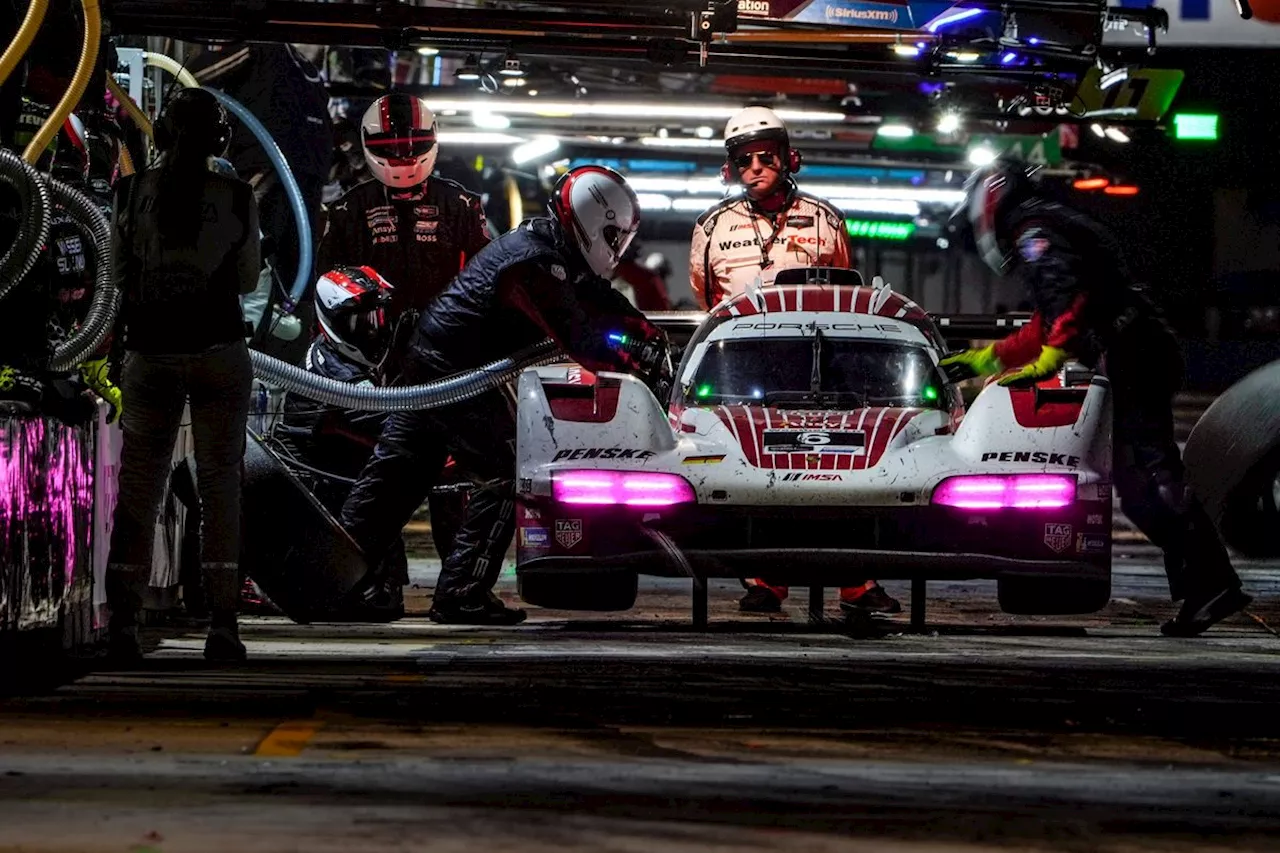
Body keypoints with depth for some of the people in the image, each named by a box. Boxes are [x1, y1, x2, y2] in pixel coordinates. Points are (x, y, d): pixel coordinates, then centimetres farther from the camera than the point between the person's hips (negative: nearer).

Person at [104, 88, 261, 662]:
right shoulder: (237, 199, -5)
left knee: (138, 485, 6)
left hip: (151, 351, 1)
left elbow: (118, 274, 5)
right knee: (220, 484, 1)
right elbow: (248, 280, 6)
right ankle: (222, 625, -5)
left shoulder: (131, 191, -3)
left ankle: (123, 620, -2)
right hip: (219, 350, -1)